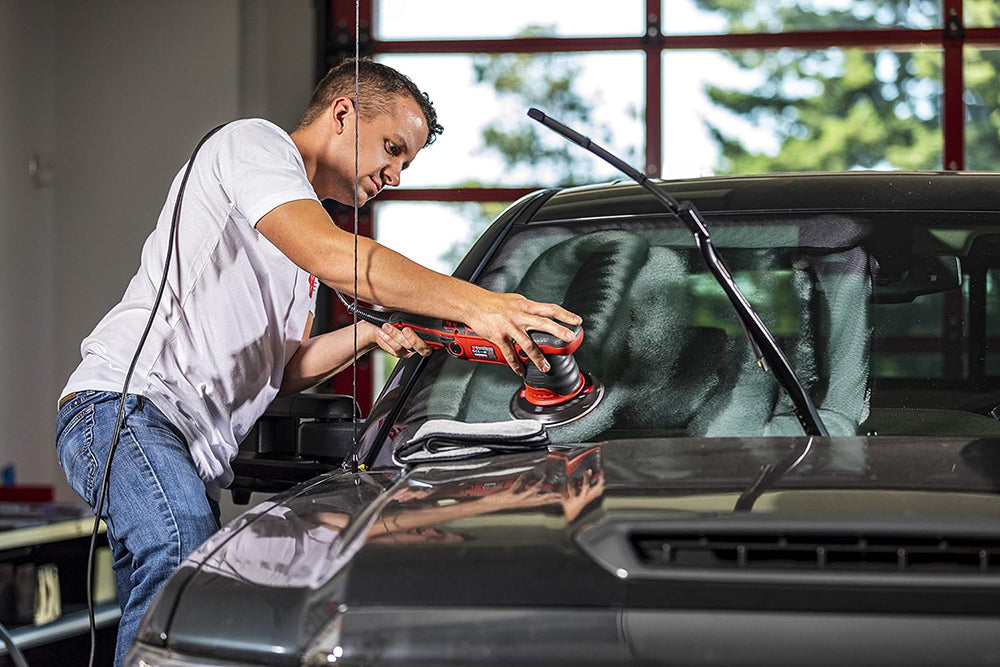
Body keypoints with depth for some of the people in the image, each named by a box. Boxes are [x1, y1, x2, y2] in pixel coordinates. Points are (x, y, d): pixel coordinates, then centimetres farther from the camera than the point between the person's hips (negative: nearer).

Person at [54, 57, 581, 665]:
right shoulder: (255, 142, 0)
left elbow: (282, 369, 23)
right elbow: (332, 257, -19)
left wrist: (368, 336, 6)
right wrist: (475, 304, -23)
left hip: (194, 450, 10)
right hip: (126, 404, -10)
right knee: (180, 553, -33)